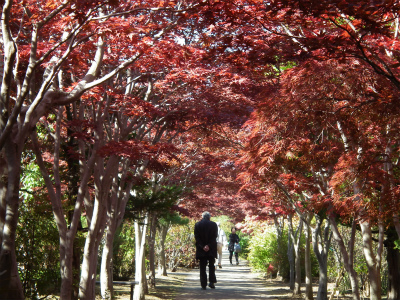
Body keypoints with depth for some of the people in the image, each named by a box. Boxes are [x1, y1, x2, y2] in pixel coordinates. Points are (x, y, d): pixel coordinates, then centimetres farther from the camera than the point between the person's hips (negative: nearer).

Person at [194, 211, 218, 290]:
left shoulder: (197, 225, 1)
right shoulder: (213, 224, 0)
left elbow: (196, 237, -4)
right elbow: (215, 236, -6)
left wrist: (202, 246, -7)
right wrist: (209, 246, -8)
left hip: (201, 250, 0)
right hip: (211, 250, 0)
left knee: (202, 267, 4)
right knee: (211, 266, 13)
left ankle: (203, 284, 0)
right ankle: (212, 282, 6)